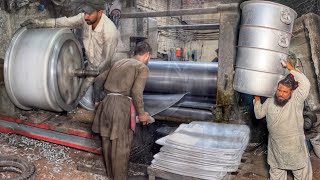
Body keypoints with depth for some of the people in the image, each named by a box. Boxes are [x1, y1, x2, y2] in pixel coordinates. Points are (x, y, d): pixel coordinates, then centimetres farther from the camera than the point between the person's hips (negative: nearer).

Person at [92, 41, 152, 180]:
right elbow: (136, 92, -14)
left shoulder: (119, 62, 20)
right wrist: (141, 113, -3)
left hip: (107, 103, 7)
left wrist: (97, 99, 36)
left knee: (107, 142, 17)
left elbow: (98, 80, 24)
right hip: (122, 105, -7)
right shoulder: (143, 68, 0)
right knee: (121, 146, 5)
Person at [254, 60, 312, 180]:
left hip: (295, 147, -3)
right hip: (275, 147, 4)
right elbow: (258, 114, 8)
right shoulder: (270, 102, -2)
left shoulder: (296, 100, -16)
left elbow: (305, 84, -33)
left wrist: (291, 69, -27)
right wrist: (257, 99, 3)